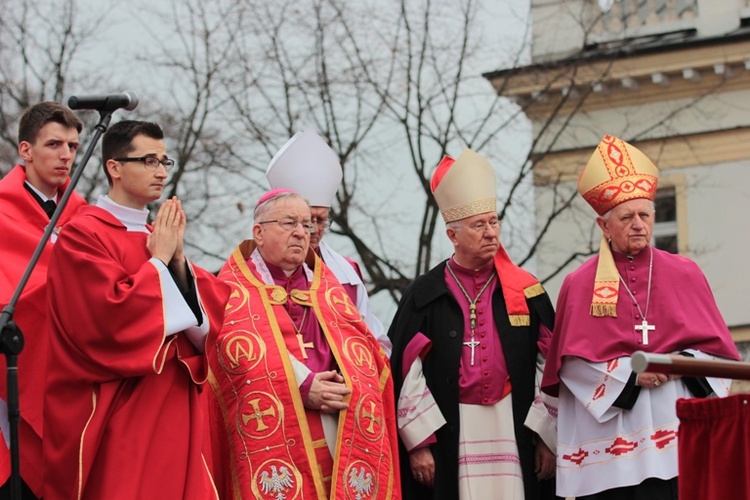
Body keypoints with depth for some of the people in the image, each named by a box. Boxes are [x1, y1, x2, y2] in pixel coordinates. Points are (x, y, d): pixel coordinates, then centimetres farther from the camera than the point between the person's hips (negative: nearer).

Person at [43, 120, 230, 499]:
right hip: (117, 416, -7)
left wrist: (178, 259, -5)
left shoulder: (160, 238, 15)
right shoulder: (83, 235, -7)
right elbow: (110, 315, -20)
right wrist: (159, 261, -9)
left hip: (173, 412, 7)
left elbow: (214, 310, 9)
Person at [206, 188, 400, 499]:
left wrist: (346, 386, -10)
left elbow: (363, 348, 11)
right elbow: (239, 350, -10)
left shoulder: (327, 287, 20)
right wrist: (302, 387, -18)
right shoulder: (235, 287, 6)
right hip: (275, 438, -4)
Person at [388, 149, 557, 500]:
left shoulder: (526, 293, 6)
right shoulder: (424, 296, 1)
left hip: (514, 433, 1)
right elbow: (405, 372, -1)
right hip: (447, 438, -1)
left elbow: (549, 368, 6)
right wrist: (418, 443, -5)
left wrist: (547, 438, 1)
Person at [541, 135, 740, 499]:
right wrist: (629, 374, -12)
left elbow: (717, 347, 9)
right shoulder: (579, 285, 5)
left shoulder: (685, 275, 10)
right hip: (608, 437, -1)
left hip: (677, 433, 2)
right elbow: (572, 363, 1)